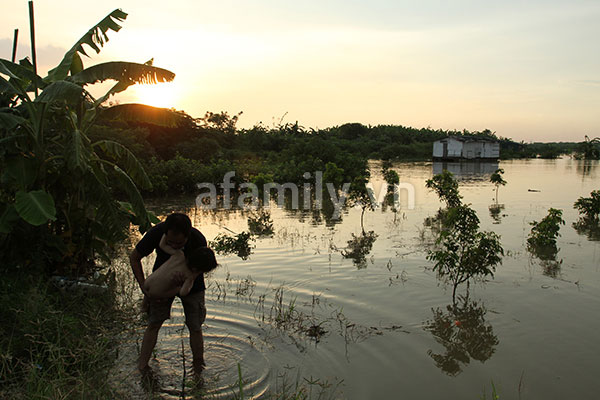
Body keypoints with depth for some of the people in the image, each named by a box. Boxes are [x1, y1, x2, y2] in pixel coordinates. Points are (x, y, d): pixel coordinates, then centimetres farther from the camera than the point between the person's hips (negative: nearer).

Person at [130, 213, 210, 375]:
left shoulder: (199, 241, -33)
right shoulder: (156, 233, -31)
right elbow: (134, 258, -14)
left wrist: (182, 276, -37)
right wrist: (144, 287, -19)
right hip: (162, 280, 1)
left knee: (195, 327, -1)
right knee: (154, 323, -5)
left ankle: (198, 370, 16)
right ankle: (141, 368, 6)